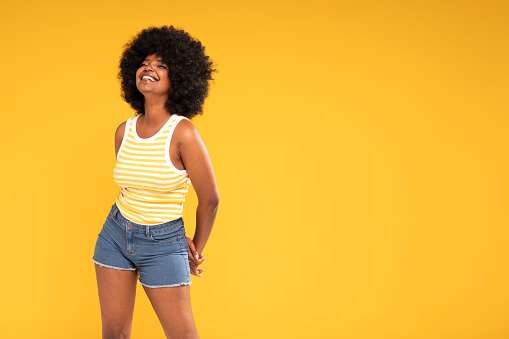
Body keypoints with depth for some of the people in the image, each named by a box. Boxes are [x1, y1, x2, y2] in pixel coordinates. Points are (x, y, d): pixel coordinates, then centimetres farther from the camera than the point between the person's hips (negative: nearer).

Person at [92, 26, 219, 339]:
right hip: (116, 234, 5)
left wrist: (196, 249, 3)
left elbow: (210, 199, -12)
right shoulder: (124, 131, -2)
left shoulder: (183, 132, -19)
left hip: (163, 244, -5)